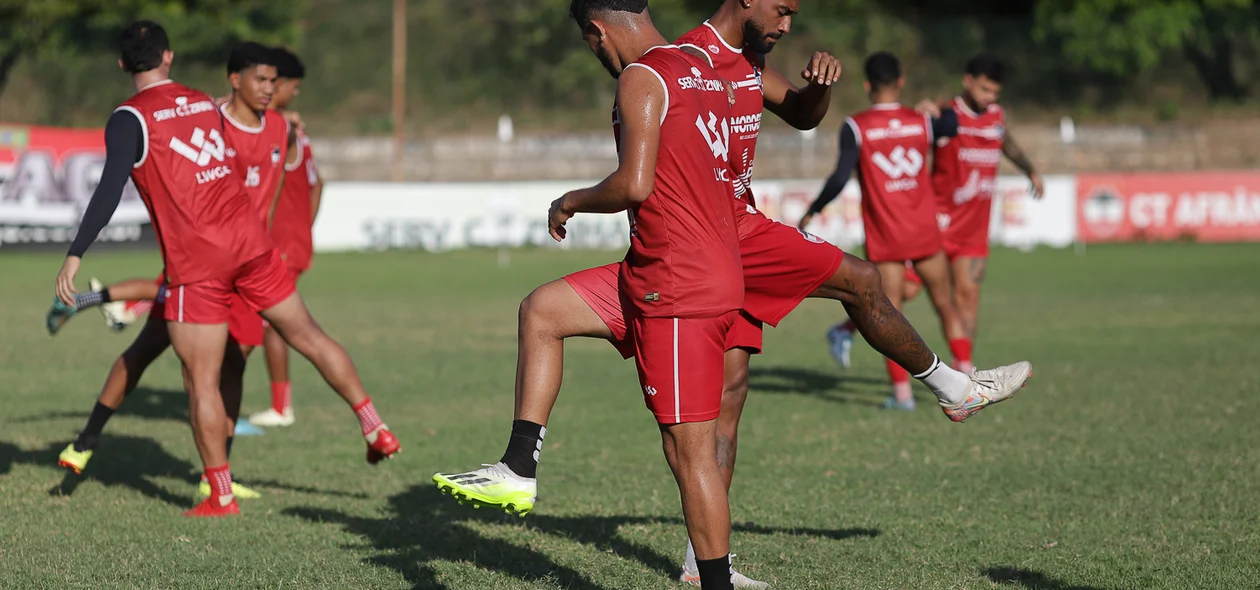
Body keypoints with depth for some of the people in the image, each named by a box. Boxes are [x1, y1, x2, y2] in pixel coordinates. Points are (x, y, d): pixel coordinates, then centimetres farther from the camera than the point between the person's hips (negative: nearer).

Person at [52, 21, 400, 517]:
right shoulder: (205, 103, 14)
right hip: (249, 241, 5)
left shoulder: (129, 120, -4)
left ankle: (222, 496, 1)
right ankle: (375, 429, 18)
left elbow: (110, 190, -16)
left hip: (196, 263, -5)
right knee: (307, 335, 17)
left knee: (201, 381, 1)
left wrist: (75, 255, -17)